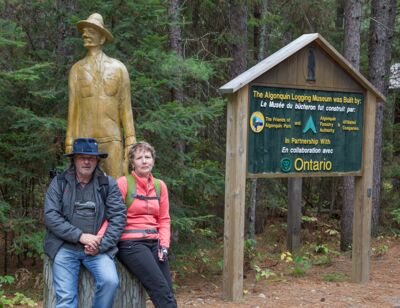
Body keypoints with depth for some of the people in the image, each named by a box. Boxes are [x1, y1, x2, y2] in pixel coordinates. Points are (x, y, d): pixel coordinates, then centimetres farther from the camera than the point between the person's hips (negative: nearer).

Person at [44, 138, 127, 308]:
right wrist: (80, 236, -15)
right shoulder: (59, 183, 5)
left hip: (98, 248, 0)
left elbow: (118, 216, -3)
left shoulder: (108, 184, 5)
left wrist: (101, 245, -14)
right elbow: (50, 216, -5)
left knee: (110, 281, -24)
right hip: (65, 247, 0)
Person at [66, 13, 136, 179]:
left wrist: (130, 143, -3)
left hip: (112, 140, -1)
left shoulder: (118, 68, 4)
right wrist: (70, 144, 1)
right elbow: (72, 108, 6)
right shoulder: (77, 69, 7)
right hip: (85, 141, 1)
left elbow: (126, 107, 2)